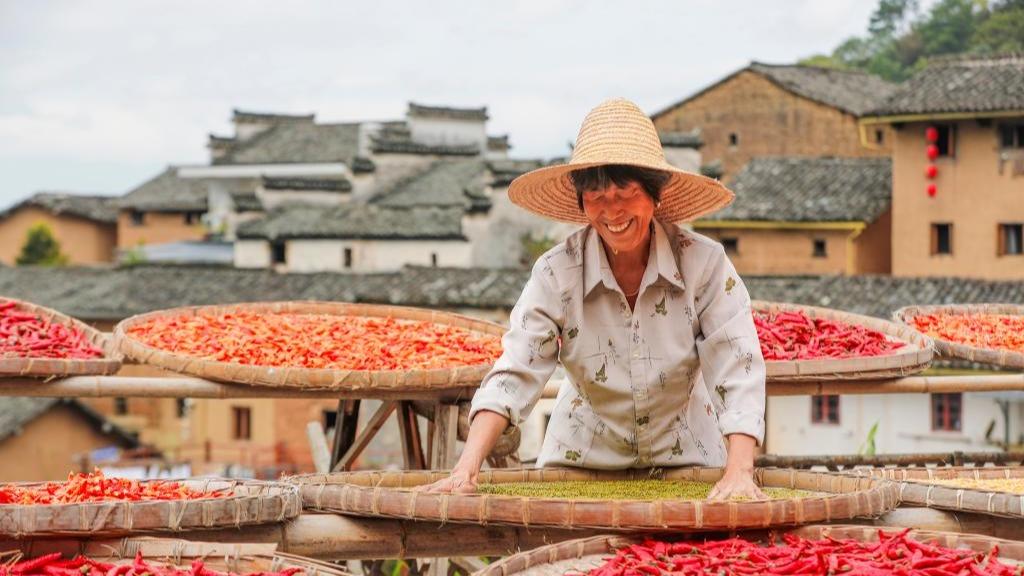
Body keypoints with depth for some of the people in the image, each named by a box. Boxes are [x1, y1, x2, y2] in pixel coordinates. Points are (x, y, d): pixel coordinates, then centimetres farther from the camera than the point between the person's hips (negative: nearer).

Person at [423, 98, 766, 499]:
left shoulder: (704, 263, -12)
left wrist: (739, 473, -29)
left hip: (684, 459, -1)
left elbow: (738, 374, -16)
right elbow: (514, 374, -16)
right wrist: (467, 467, -30)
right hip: (583, 459, 1)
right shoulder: (556, 274, -10)